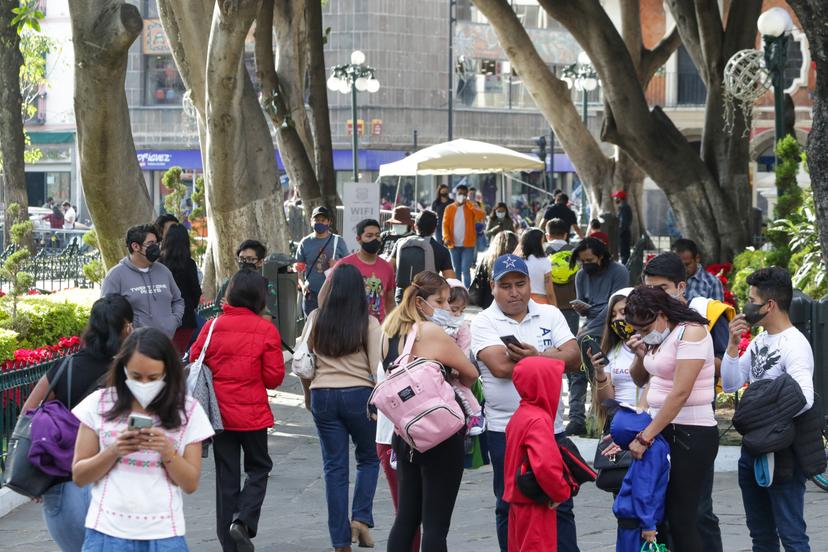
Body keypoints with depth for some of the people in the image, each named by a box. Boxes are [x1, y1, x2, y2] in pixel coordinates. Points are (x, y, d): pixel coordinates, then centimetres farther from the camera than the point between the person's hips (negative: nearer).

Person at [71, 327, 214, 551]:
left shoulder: (187, 411, 4)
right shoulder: (99, 404, 3)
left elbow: (190, 484, 4)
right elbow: (79, 476, 5)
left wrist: (167, 451, -14)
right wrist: (113, 452, -12)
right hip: (107, 532, 0)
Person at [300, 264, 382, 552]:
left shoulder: (316, 319, 1)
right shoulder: (368, 323, -5)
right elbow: (377, 368, -7)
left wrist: (308, 393, 19)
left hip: (323, 395, 2)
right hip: (359, 395, -2)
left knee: (334, 466, 7)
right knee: (369, 458, 17)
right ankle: (361, 518, -1)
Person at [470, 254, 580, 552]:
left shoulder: (550, 315, 7)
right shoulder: (484, 322, -3)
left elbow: (573, 358, -4)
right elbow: (500, 366, -19)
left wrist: (535, 355, -19)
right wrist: (550, 356, -9)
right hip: (505, 429, -2)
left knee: (560, 505, 6)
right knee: (510, 508, 7)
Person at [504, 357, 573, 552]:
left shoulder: (520, 415, 9)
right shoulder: (538, 421, -21)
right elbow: (546, 465, -34)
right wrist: (561, 492, -18)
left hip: (519, 500, 9)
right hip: (535, 505, -9)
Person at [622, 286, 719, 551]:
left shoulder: (691, 332, -13)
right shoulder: (659, 337, 13)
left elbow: (680, 393, -20)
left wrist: (645, 437, -19)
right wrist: (641, 354, 4)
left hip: (691, 433, -8)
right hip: (664, 429, 8)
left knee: (681, 518, -8)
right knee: (662, 512, 4)